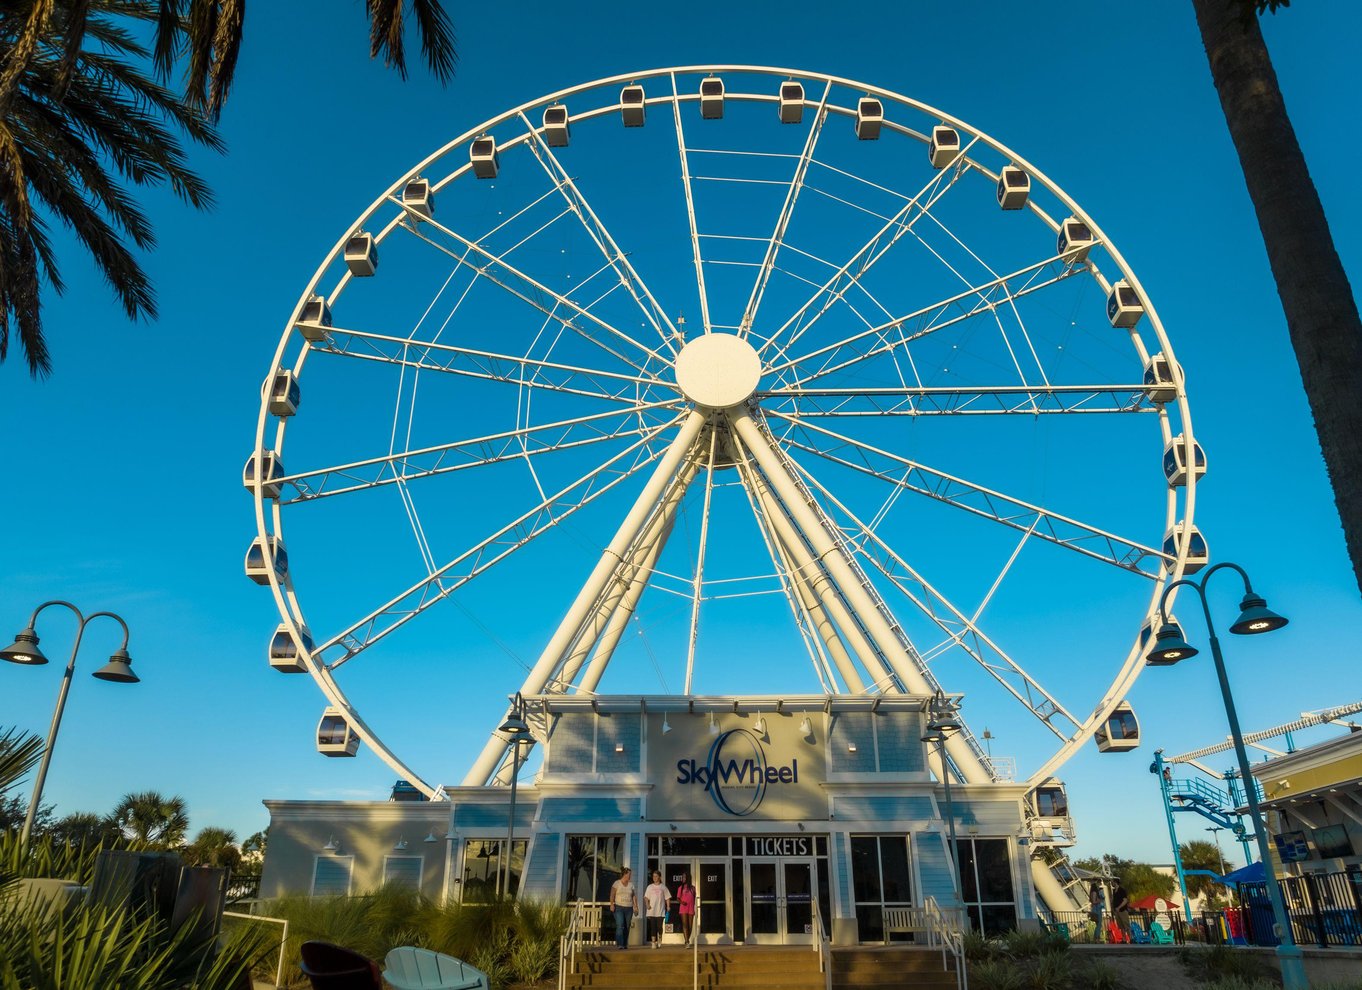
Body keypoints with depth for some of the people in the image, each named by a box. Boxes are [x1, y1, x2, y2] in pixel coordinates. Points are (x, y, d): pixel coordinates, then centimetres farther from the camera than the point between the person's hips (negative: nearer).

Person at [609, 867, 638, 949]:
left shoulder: (631, 884, 13)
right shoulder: (616, 883, 0)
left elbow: (634, 896, 12)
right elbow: (612, 895, -5)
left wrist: (635, 906, 2)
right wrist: (612, 904, -17)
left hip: (629, 908, 4)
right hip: (619, 907, -4)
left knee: (627, 927, 3)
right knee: (620, 926, -15)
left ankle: (625, 944, 11)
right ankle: (619, 944, -17)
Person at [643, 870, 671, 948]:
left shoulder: (663, 887, 7)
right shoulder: (650, 887, 9)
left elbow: (667, 897, 8)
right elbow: (646, 897, 8)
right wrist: (647, 905, -8)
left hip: (660, 911, -1)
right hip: (652, 911, 1)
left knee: (659, 926, -3)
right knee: (653, 927, -2)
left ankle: (659, 941, 18)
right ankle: (653, 942, 2)